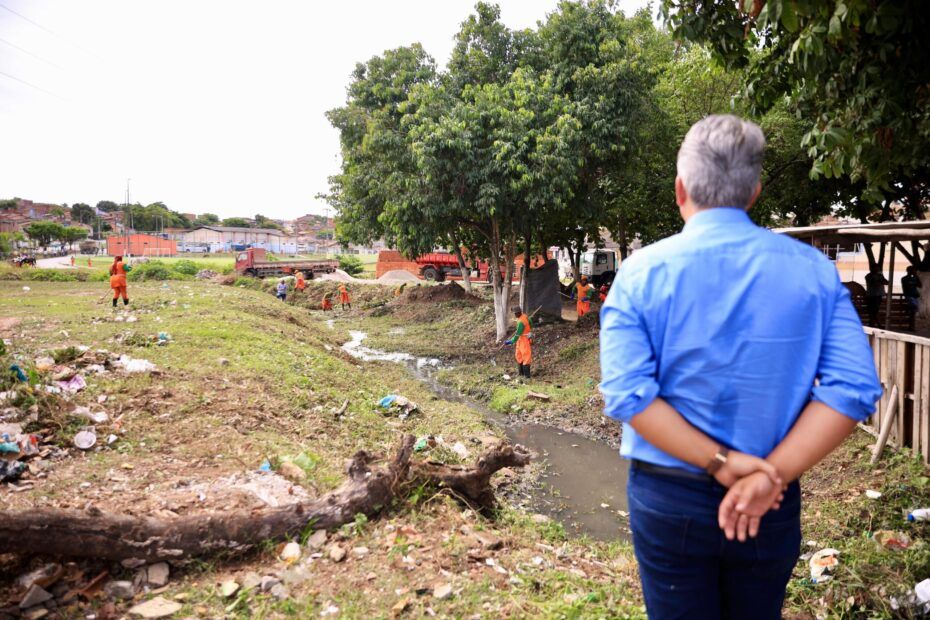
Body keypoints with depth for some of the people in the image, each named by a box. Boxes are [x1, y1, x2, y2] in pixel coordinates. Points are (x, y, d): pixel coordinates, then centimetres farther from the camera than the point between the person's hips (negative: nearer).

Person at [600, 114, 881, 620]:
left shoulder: (642, 271, -11)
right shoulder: (814, 269, -4)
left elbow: (627, 393, -19)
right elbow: (853, 387, -11)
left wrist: (723, 463, -15)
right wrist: (769, 475, -13)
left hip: (669, 500, -2)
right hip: (772, 507, 2)